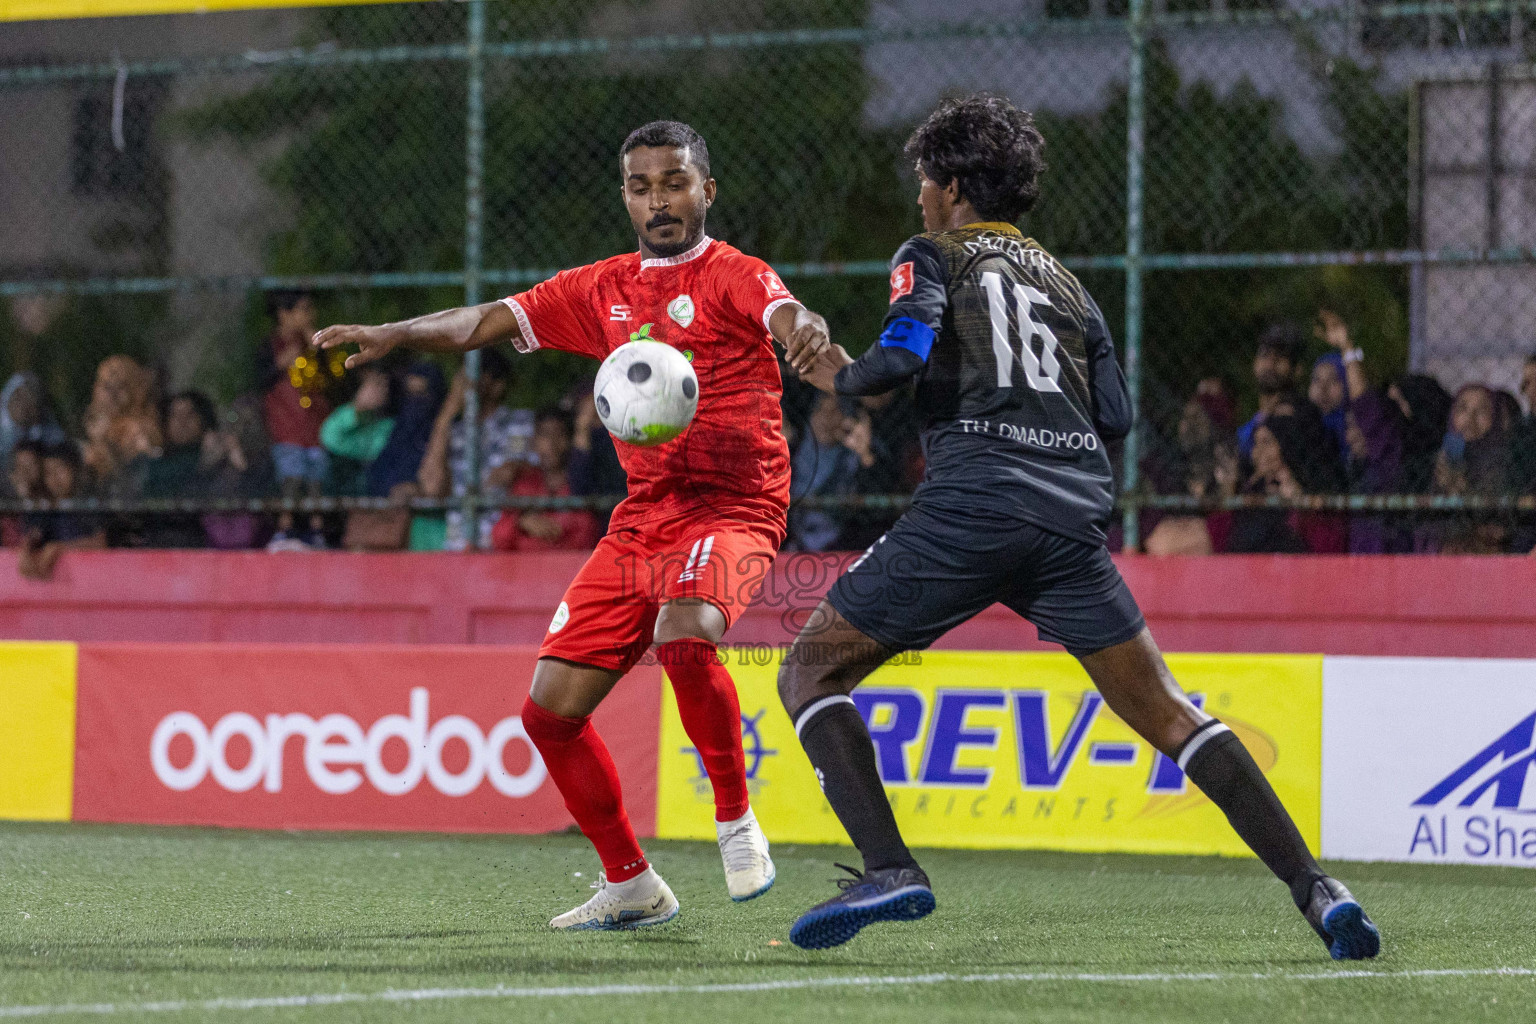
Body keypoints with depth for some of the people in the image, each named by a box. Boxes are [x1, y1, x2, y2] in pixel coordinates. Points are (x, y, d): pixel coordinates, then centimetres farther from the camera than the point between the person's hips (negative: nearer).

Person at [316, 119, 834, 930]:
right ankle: (630, 885, 16)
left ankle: (736, 822, -17)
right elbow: (490, 321, 14)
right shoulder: (602, 291, 14)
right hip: (639, 520, 7)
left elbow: (784, 313, -24)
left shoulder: (731, 276, -3)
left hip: (732, 508, -7)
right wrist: (391, 336, -2)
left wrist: (807, 330, -49)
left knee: (685, 635, -37)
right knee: (549, 709, 0)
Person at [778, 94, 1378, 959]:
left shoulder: (932, 256, 10)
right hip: (1072, 520, 5)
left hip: (970, 507, -5)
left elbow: (904, 355, -9)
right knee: (1166, 714, 9)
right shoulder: (1066, 283, 25)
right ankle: (1312, 885, -3)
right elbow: (1116, 417, 16)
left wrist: (840, 376, 12)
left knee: (812, 670, 8)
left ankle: (889, 869, -10)